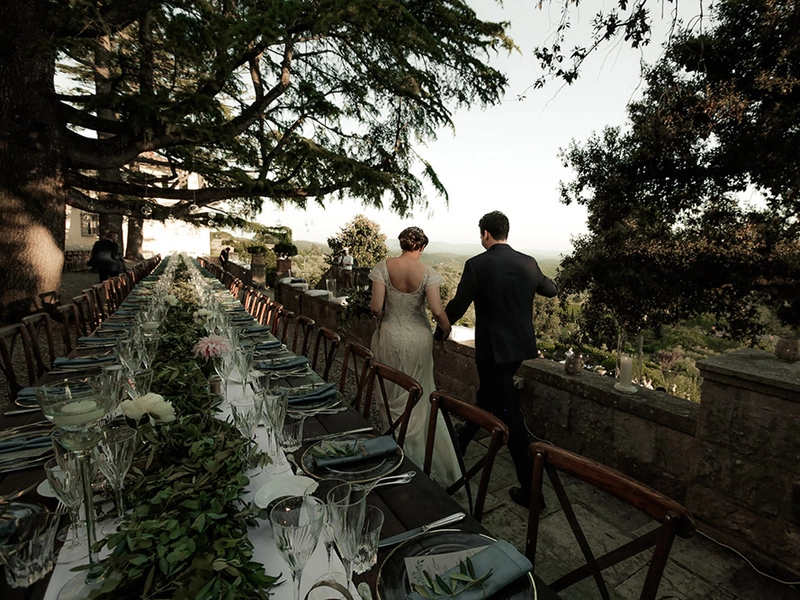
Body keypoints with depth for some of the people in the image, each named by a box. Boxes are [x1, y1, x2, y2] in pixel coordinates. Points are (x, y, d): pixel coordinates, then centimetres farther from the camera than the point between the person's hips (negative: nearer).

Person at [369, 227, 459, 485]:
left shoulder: (384, 266, -10)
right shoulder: (427, 273, -11)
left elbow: (376, 307, -13)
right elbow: (437, 311, -16)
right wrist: (447, 329, 4)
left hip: (389, 338, 0)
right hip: (418, 340, 0)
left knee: (391, 394, 18)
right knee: (418, 395, 17)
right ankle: (417, 451, 31)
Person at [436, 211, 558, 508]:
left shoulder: (476, 265, -16)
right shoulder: (528, 263, 1)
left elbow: (458, 305, -12)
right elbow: (550, 290, 19)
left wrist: (442, 330, 7)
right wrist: (549, 282, 43)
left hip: (493, 348, -7)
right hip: (521, 345, 7)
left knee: (508, 412, 1)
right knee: (487, 395, 26)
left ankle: (529, 488, 9)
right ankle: (461, 442, 51)